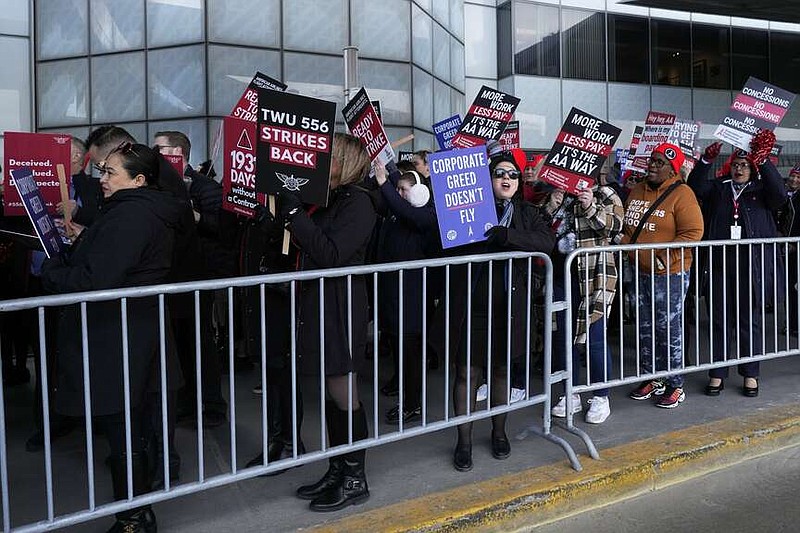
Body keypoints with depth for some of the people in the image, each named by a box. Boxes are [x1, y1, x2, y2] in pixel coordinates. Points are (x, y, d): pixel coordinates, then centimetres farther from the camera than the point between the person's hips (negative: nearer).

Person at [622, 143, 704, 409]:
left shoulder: (681, 194, -11)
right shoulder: (637, 191, 11)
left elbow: (693, 232, -17)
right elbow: (627, 226, 22)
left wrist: (667, 256, -23)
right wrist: (624, 247, 6)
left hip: (669, 275, -7)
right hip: (639, 273, 7)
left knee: (669, 329, 0)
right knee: (645, 329, 14)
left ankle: (675, 386, 14)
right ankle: (652, 379, 28)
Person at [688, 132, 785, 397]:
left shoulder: (760, 190, 7)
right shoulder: (718, 188, 11)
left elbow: (779, 194, -12)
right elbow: (695, 186, -5)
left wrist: (764, 160, -20)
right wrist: (706, 159, -18)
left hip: (752, 265, -1)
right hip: (721, 263, 1)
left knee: (750, 320, 7)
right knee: (720, 320, 6)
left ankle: (750, 374, 18)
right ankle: (717, 373, 12)